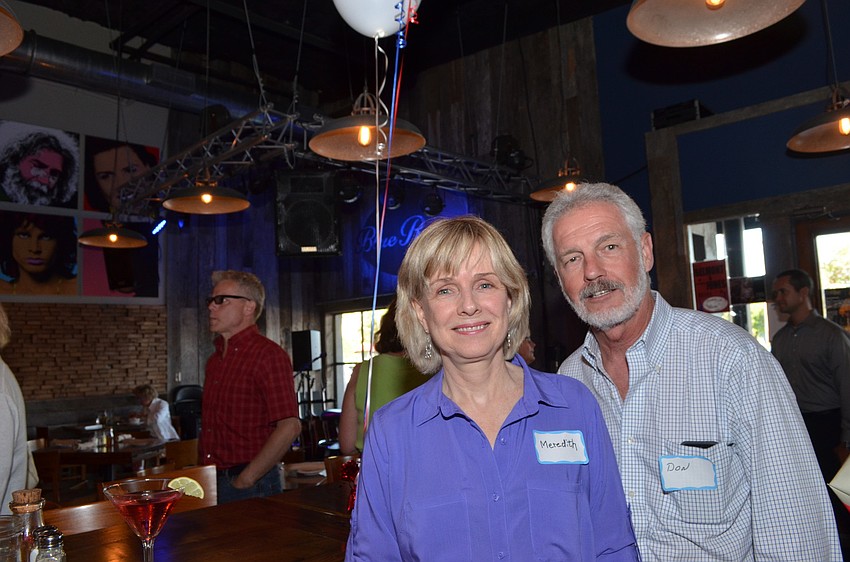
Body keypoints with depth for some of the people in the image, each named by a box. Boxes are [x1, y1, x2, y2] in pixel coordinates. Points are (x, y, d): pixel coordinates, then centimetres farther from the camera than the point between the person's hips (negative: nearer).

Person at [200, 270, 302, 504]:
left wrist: (245, 480, -17)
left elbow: (289, 427, -20)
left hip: (251, 485, -7)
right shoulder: (215, 359, 14)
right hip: (212, 481, 7)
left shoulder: (268, 355, -12)